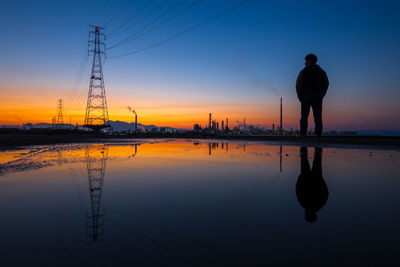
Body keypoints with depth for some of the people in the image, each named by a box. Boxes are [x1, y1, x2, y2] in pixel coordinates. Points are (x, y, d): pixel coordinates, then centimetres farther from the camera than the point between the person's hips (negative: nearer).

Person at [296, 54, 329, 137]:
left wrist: (300, 96, 5)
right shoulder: (321, 72, 11)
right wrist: (321, 96, 14)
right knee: (318, 117, 2)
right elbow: (326, 84, 12)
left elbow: (298, 85, -4)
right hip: (318, 98, 3)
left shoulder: (303, 72, -1)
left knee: (304, 117, -2)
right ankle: (318, 134, -4)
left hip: (306, 97, -3)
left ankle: (303, 134, -8)